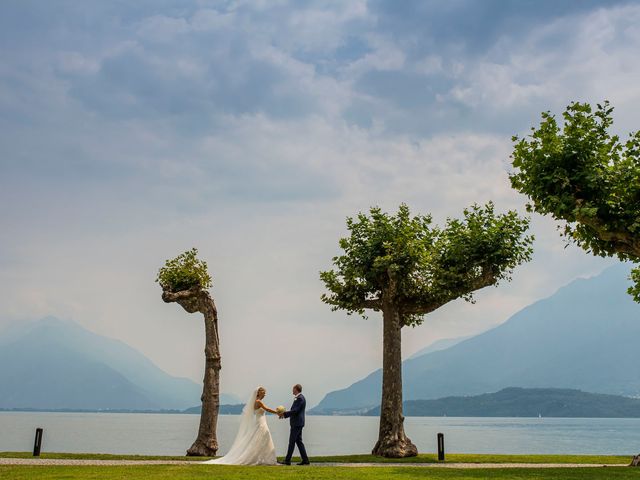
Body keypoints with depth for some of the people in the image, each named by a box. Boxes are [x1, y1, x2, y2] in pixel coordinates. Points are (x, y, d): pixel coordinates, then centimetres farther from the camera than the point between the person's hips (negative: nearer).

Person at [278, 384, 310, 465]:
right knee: (299, 441, 10)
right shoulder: (300, 398, 16)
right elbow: (294, 410, 19)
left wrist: (284, 413, -16)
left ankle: (287, 460, 0)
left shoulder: (300, 398, -16)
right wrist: (284, 415, 13)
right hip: (297, 423, 10)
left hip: (296, 423, -10)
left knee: (292, 442, -5)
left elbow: (295, 411, -22)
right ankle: (305, 460, 10)